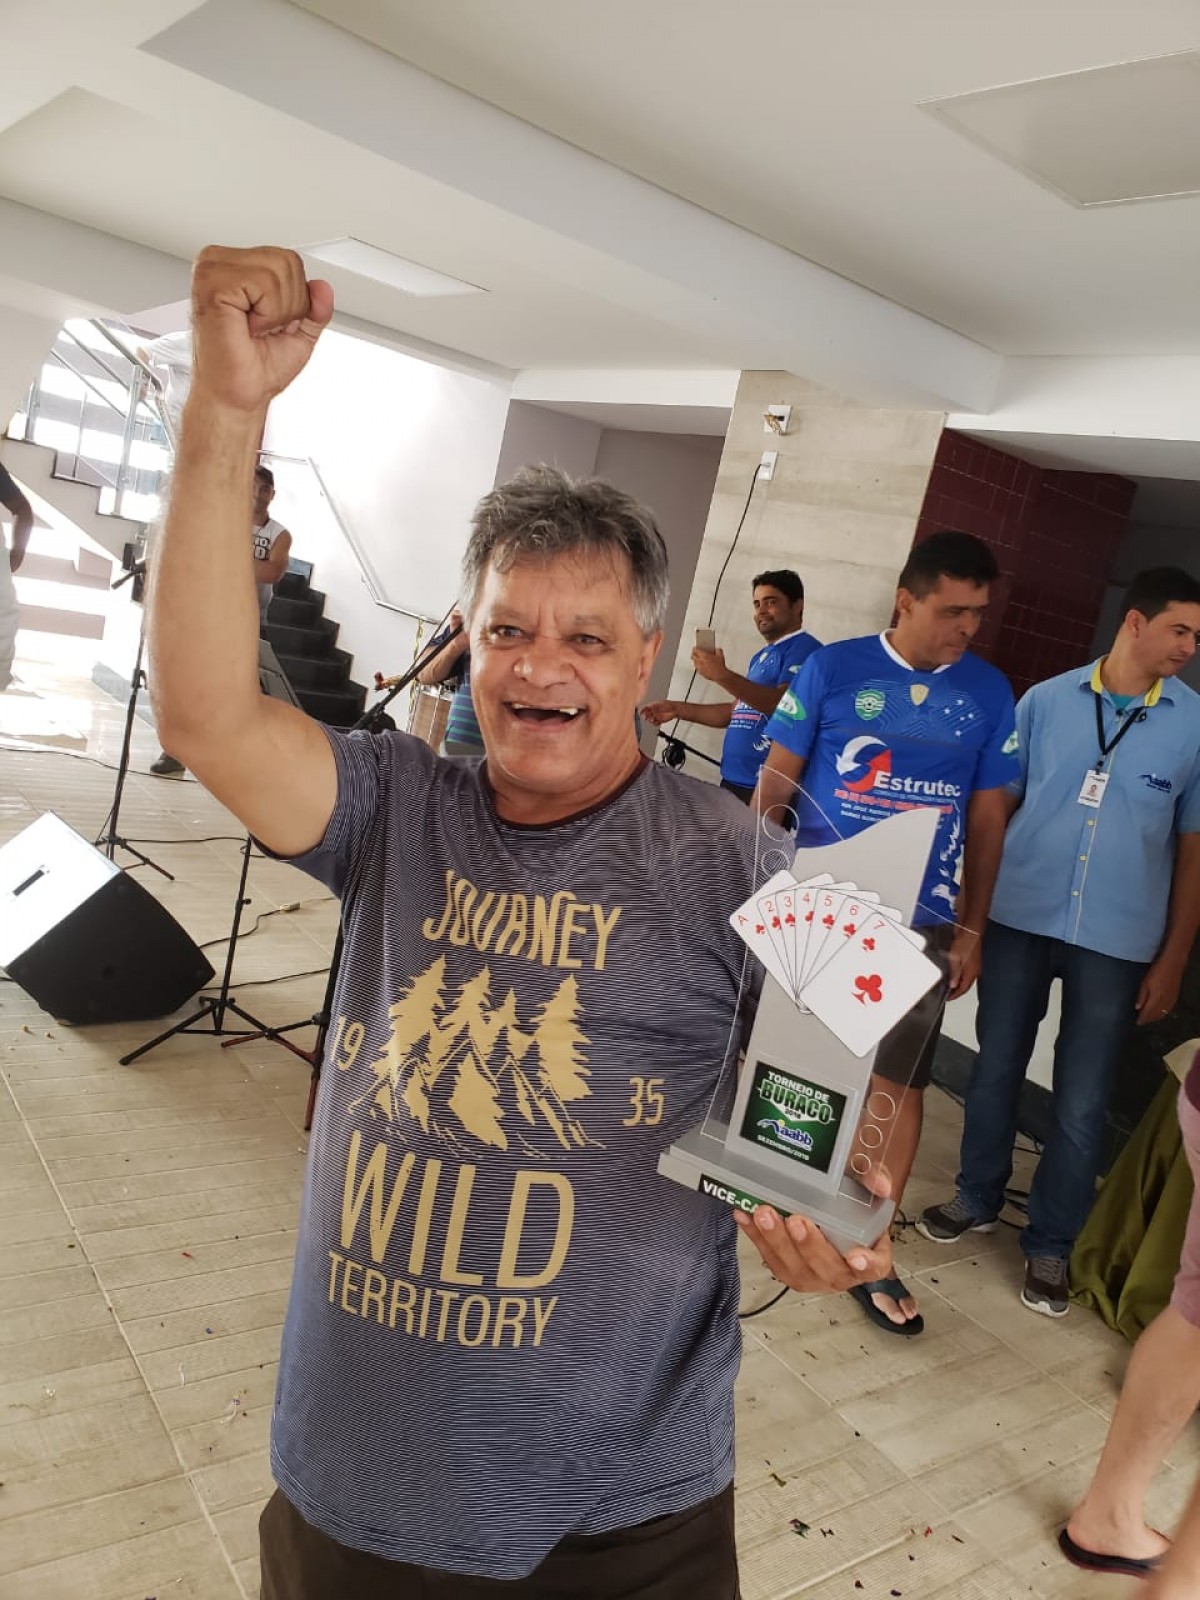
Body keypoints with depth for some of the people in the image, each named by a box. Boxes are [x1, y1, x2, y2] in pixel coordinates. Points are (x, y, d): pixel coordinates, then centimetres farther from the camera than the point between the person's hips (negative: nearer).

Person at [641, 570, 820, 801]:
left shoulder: (804, 650, -8)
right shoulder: (762, 657, 21)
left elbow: (783, 705, -23)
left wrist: (722, 675, -27)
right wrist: (678, 709, 18)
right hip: (734, 780, 9)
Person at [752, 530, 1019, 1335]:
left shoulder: (990, 693, 2)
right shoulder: (833, 668, -5)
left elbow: (988, 816, 7)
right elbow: (778, 777, -1)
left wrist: (972, 928, 7)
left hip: (920, 921, 2)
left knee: (900, 1082, 5)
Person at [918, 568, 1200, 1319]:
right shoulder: (1046, 700, -2)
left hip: (1118, 941, -1)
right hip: (1019, 918, 1)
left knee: (1082, 1104, 6)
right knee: (995, 1069, 15)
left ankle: (1050, 1246, 25)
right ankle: (978, 1198, 36)